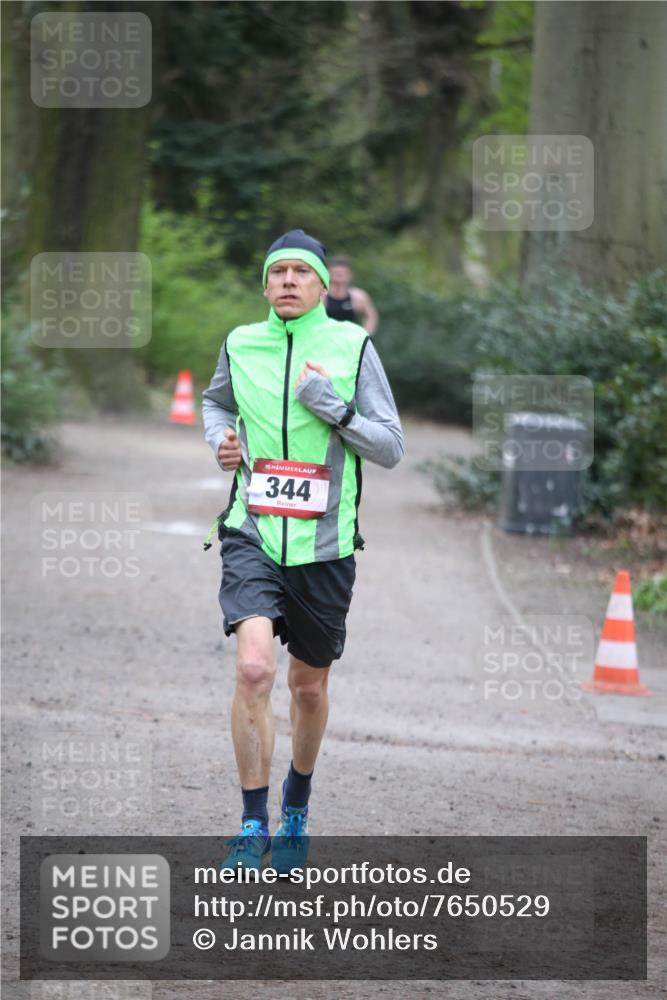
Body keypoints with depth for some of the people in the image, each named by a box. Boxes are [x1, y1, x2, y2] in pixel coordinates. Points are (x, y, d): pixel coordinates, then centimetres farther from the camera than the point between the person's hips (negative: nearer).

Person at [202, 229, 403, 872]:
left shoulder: (352, 347, -1)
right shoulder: (239, 345, 3)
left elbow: (391, 449, -1)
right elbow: (216, 403, 26)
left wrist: (333, 408, -15)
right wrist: (220, 438, 4)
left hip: (324, 546, 0)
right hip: (252, 536, 0)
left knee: (309, 687, 12)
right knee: (253, 668, -21)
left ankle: (296, 809, 38)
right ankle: (253, 828, -12)